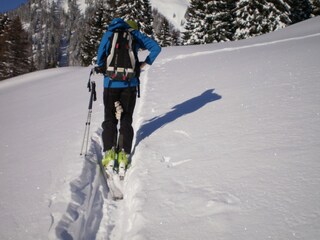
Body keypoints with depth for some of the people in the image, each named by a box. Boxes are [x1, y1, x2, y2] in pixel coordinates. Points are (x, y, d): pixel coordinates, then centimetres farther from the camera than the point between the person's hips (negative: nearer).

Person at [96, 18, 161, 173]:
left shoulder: (109, 33, 8)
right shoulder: (136, 35, 9)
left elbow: (100, 57, -1)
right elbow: (156, 48, 3)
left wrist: (100, 68, 17)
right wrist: (144, 64, 8)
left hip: (111, 83, 0)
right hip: (130, 84, 1)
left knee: (110, 119, 9)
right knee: (126, 120, 10)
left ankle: (109, 153, -5)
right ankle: (123, 154, -1)